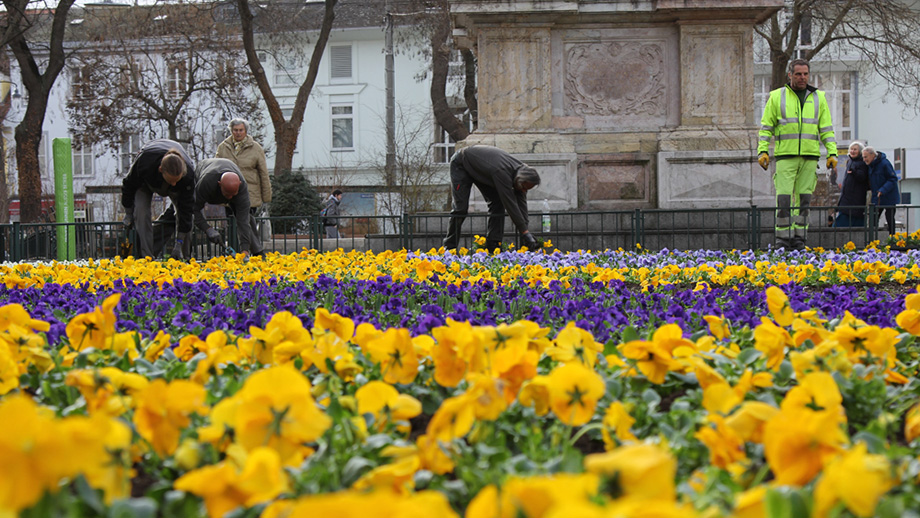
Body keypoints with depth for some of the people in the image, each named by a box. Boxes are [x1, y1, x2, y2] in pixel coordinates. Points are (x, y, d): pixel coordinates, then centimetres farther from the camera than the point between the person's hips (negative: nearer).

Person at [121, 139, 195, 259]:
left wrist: (179, 244, -32)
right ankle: (146, 256, -23)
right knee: (141, 210, -23)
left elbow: (186, 208, -33)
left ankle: (185, 256, -5)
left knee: (184, 213, -15)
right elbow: (129, 185, -23)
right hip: (146, 180, -1)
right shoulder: (144, 163, -46)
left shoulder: (188, 174, -42)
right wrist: (128, 214, -12)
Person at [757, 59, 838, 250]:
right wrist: (763, 151, -4)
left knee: (804, 198, 1)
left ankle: (798, 238, 5)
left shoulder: (818, 98, 12)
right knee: (784, 198, -10)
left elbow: (826, 129, 13)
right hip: (785, 155, -2)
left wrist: (832, 153, 3)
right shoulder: (777, 97, 6)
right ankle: (782, 238, -4)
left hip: (810, 156, 2)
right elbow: (766, 127, 7)